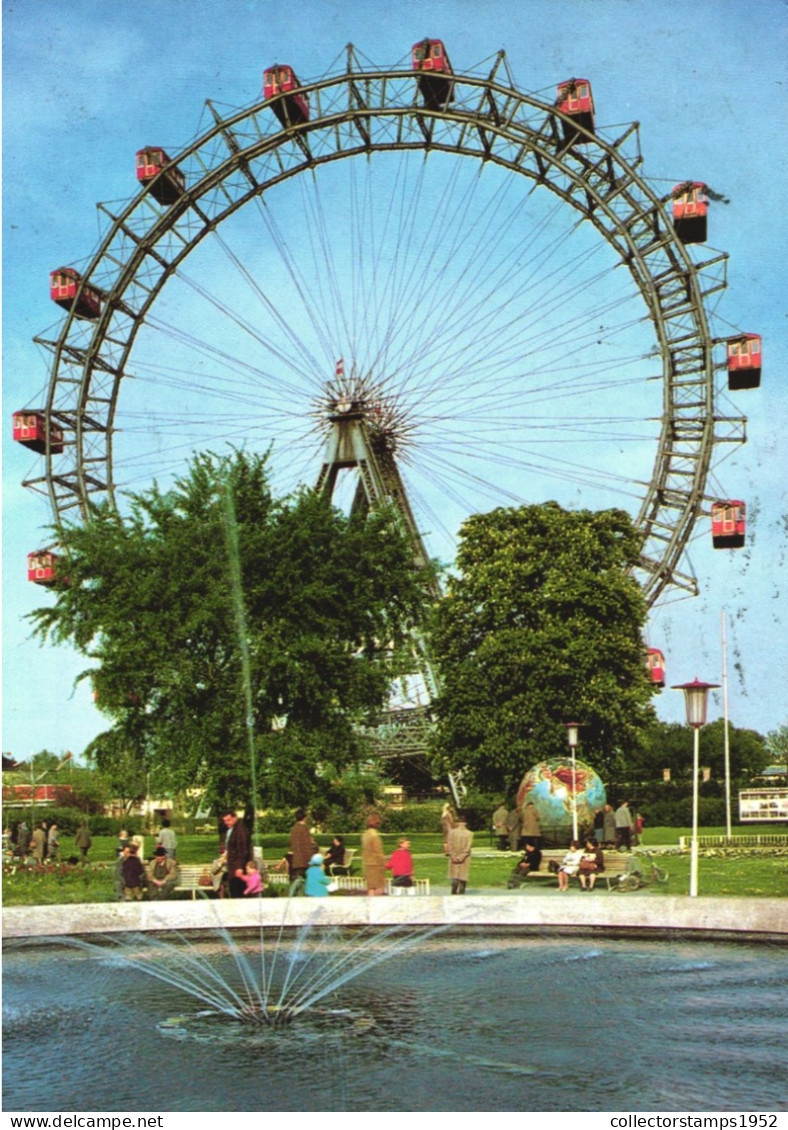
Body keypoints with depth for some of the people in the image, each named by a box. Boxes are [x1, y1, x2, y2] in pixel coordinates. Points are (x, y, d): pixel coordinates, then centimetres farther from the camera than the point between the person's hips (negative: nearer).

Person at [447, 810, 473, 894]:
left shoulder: (452, 832, -5)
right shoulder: (469, 834, -7)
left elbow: (450, 846, -7)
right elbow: (467, 848, -11)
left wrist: (454, 857, -4)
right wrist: (461, 857, -9)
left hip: (454, 858, 1)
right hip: (465, 860, 0)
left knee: (454, 878, 7)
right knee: (463, 878, 7)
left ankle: (454, 893, -2)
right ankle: (461, 893, 5)